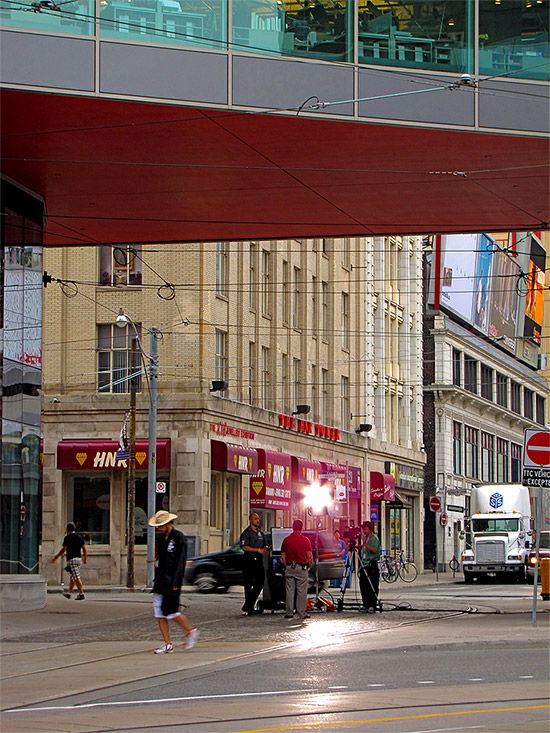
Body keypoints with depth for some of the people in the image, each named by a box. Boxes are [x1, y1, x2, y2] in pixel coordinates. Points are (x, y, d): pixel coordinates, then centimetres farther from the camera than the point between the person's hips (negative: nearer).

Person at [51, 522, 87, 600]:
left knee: (76, 577, -11)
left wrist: (55, 557, -4)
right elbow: (84, 549, 8)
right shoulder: (79, 537, 11)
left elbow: (63, 549, -11)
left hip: (71, 559, -7)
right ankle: (69, 593, 26)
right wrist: (85, 558, 16)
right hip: (79, 558, 7)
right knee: (73, 577, 17)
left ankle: (81, 594, -18)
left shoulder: (67, 537, -7)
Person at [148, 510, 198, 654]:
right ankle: (167, 645, 5)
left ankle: (190, 631, 13)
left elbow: (180, 561, -13)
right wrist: (157, 577, 15)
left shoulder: (178, 537, -8)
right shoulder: (162, 538, 15)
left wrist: (175, 583, -17)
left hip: (172, 581, -8)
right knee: (159, 612, 1)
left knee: (170, 611, -9)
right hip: (161, 580, 8)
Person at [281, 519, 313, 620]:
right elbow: (309, 555, -7)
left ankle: (289, 612, 6)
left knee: (289, 591, 7)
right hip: (301, 567, -3)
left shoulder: (286, 540, 3)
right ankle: (302, 613, 4)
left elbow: (283, 556, 7)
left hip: (289, 567, 3)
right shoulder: (305, 540, -6)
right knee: (302, 591, 2)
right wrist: (310, 566, 8)